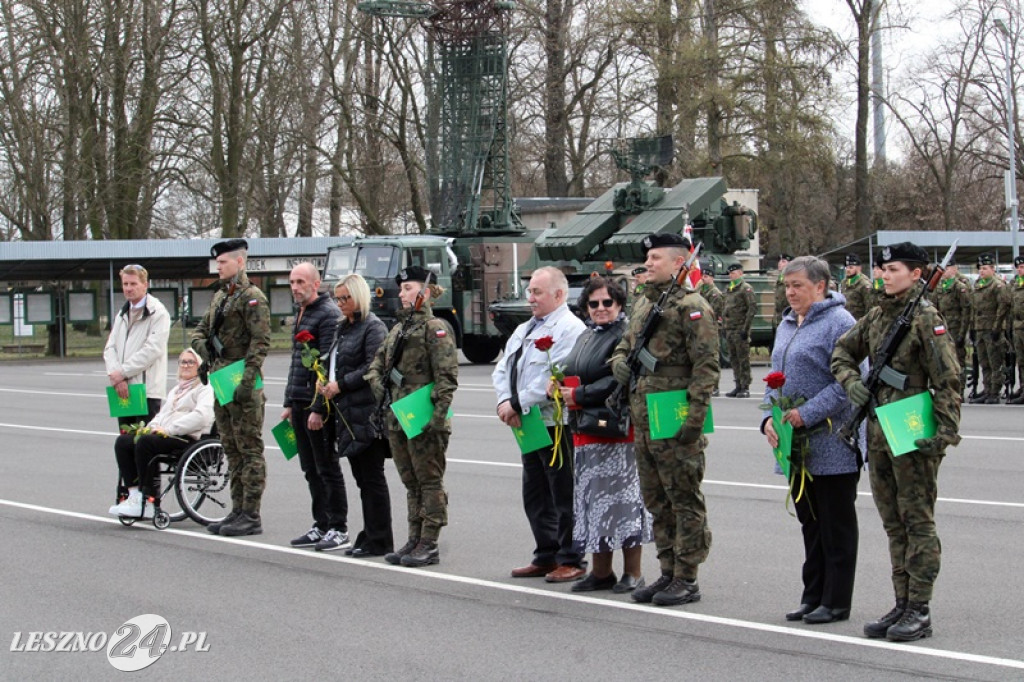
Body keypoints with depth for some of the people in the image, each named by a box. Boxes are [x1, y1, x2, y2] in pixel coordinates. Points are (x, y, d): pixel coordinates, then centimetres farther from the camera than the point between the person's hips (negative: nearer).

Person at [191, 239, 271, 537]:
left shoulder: (252, 298, -11)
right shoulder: (220, 296, 17)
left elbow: (260, 342, -18)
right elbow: (200, 331, 25)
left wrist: (248, 381, -24)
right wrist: (204, 350, 4)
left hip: (243, 390, -9)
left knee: (250, 450, -5)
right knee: (232, 449, 13)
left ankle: (251, 516, -3)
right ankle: (238, 511, 19)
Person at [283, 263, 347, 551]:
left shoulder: (328, 314, -13)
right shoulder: (300, 314, 17)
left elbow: (328, 365, -18)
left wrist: (319, 408, -21)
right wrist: (289, 403, 19)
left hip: (318, 404, -9)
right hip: (300, 404, 9)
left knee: (327, 468, -3)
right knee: (311, 469, 12)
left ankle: (338, 530, 2)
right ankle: (321, 527, 19)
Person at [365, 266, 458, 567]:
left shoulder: (435, 327, -10)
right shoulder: (398, 328, 16)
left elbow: (447, 375, -16)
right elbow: (378, 362, 25)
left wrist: (439, 413, -21)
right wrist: (377, 385, 6)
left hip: (425, 421, -9)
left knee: (429, 481, -1)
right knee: (411, 483, 14)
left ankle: (429, 545, 2)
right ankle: (415, 541, 20)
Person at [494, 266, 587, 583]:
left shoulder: (570, 328, -11)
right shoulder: (524, 330, 18)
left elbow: (555, 379, -20)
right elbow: (503, 369, 14)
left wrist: (518, 405, -17)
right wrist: (505, 402, -5)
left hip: (557, 424, -9)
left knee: (564, 496, -2)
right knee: (535, 496, 14)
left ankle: (571, 560, 5)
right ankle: (546, 556, 24)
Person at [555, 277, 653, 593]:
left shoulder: (627, 335, -9)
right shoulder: (585, 337, 19)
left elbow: (619, 382, -18)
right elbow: (575, 376, 26)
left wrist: (578, 395, -14)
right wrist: (559, 387, 4)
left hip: (617, 429, -9)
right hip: (585, 431, 9)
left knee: (623, 499, -5)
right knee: (593, 499, 11)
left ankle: (632, 573, 3)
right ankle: (600, 572, 19)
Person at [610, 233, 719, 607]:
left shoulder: (691, 307, -10)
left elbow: (706, 365, -15)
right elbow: (622, 347, 28)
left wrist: (695, 415, -21)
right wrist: (620, 364, 4)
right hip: (643, 422, 9)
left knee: (685, 502, -1)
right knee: (657, 502, 14)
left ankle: (687, 579, 4)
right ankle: (668, 572, 23)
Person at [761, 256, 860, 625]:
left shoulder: (839, 323, -12)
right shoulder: (787, 325, 15)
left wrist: (807, 414, -23)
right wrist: (769, 417, 2)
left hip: (832, 445, -8)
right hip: (796, 444, 8)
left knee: (836, 524, 1)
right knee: (809, 522, 15)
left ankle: (836, 601, 7)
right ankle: (813, 596, 23)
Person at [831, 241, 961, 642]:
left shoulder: (925, 319, -11)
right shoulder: (876, 317, 10)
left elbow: (948, 380, -13)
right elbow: (842, 352, 21)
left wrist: (946, 432, -18)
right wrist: (851, 381, 1)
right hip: (879, 431, 8)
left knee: (918, 521, -2)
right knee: (893, 523, 12)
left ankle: (920, 611, 3)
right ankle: (902, 605, 19)